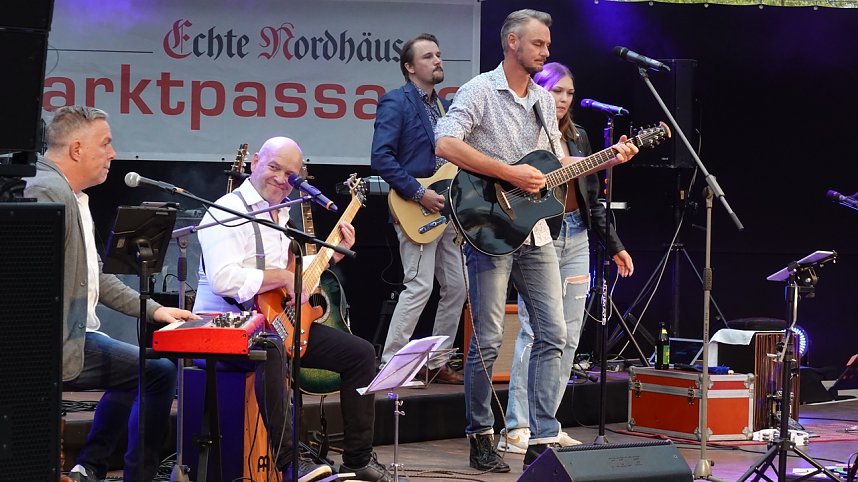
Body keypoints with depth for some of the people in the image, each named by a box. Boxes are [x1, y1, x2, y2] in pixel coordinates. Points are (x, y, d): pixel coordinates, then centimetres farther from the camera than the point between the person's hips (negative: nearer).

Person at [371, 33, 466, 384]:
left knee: (456, 287, 8)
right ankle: (389, 365, -8)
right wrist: (419, 194, -20)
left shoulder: (446, 107, 18)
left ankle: (438, 363, 17)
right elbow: (381, 157, -18)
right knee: (420, 286, -14)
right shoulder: (396, 102, -8)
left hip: (446, 208, 8)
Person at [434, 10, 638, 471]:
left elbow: (559, 164, 21)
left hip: (534, 232, 7)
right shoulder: (480, 91, -7)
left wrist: (608, 159, 6)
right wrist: (510, 174, -23)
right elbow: (445, 144, -22)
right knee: (488, 341, -3)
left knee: (552, 334, 1)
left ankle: (541, 441, 4)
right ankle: (481, 437, 11)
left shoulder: (543, 99, 15)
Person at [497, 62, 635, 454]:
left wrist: (614, 245, 18)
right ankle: (517, 429, -10)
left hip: (576, 238, 7)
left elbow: (591, 197, 20)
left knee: (568, 334, 6)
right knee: (535, 331, -12)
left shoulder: (578, 137, 17)